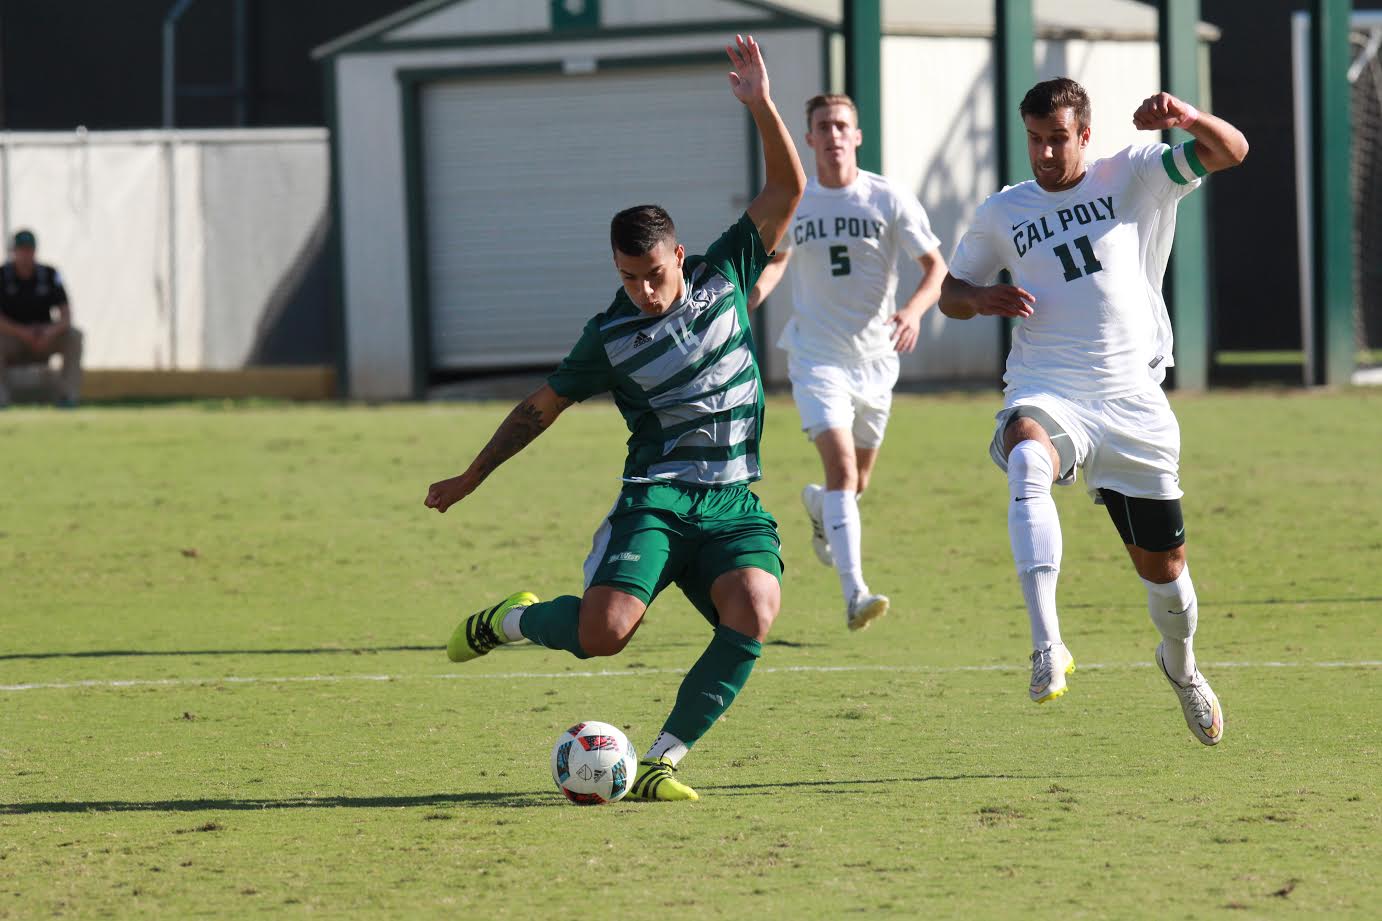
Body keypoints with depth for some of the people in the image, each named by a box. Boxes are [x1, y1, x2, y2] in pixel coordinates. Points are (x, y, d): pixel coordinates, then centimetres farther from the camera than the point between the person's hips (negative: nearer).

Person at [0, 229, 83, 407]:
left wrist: (51, 331, -32)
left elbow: (66, 316, -10)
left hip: (44, 339, 2)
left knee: (74, 335, -24)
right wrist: (22, 333, -32)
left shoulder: (49, 274, -4)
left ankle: (68, 394, -24)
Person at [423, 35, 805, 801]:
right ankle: (510, 621, 13)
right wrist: (471, 478, 19)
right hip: (655, 500, -2)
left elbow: (787, 189, 2)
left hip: (734, 507, 2)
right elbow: (541, 407, 14)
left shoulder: (724, 277, 5)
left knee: (753, 615, -26)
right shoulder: (611, 335, 1)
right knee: (603, 631, -23)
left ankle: (661, 765, -19)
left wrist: (761, 107, -12)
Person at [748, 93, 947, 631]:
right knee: (841, 466, -21)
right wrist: (751, 299, -2)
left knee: (856, 481, 14)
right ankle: (855, 596, -29)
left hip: (875, 357, 1)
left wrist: (914, 310, -25)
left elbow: (937, 268, -5)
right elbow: (778, 259, 18)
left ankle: (819, 507, 53)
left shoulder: (890, 200, -6)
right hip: (817, 357, -1)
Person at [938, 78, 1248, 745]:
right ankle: (1047, 648, -49)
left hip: (1132, 402, 1)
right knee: (1028, 460, -38)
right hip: (1046, 394, -1)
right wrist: (981, 300, -5)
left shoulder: (1133, 178, 5)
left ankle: (1180, 665, 42)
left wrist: (1188, 118, -24)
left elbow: (1231, 152, -3)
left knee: (1163, 565, 8)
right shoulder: (1002, 214, 9)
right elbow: (951, 292, 20)